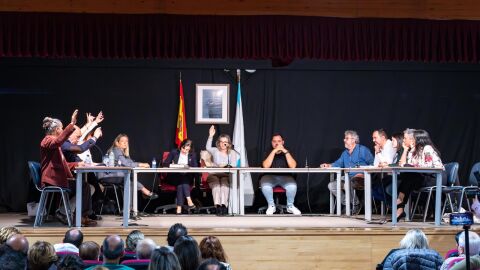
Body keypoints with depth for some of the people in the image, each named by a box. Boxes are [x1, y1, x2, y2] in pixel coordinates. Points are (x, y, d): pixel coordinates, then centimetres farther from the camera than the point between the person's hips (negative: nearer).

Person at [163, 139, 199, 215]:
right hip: (174, 177, -1)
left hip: (187, 177, 1)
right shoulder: (174, 152, 11)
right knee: (181, 180, -35)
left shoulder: (192, 155, 15)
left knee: (182, 181, -34)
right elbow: (165, 164, 7)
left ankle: (179, 207, -44)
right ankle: (189, 200, -48)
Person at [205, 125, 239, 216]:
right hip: (214, 175, 0)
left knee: (224, 182, -33)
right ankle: (217, 205, -43)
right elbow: (208, 147, -7)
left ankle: (224, 205, -45)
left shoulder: (232, 152, 15)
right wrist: (210, 136, -19)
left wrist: (225, 166, -21)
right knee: (216, 183, -32)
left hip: (227, 175, 0)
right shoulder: (215, 151, 15)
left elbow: (234, 164, -1)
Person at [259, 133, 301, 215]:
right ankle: (271, 206, -8)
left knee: (292, 186, -33)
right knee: (265, 186, -35)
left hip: (285, 177, 1)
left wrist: (285, 151, -15)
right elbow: (266, 166, -14)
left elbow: (293, 166, -10)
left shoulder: (287, 153, 9)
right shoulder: (268, 153, 6)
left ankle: (290, 206, -5)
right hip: (270, 176, -1)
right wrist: (274, 151, -16)